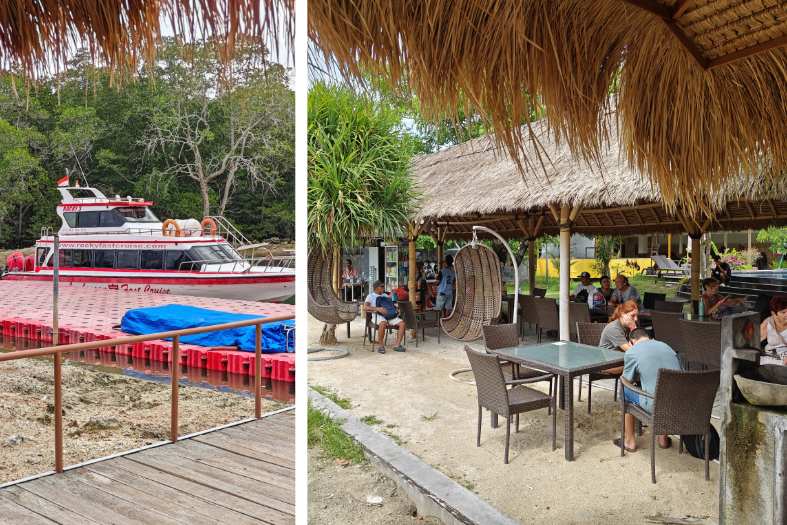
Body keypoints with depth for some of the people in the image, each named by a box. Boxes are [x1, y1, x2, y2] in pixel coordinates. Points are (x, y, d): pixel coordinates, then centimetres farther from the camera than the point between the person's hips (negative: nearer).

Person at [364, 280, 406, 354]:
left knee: (402, 323, -17)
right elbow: (365, 308, -11)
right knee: (383, 323, -39)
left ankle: (397, 345, -17)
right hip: (377, 315, -6)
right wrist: (378, 309, -23)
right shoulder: (370, 296, 7)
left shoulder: (384, 295, 27)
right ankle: (380, 345, -23)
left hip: (390, 315, 6)